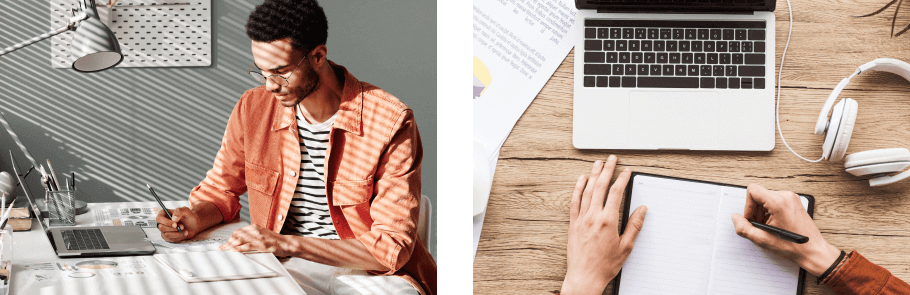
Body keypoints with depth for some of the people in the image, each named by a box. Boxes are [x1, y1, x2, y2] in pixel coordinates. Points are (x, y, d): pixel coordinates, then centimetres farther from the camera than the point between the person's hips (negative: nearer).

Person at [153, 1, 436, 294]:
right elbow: (220, 190, 18)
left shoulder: (390, 123, -13)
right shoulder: (253, 108, 2)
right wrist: (196, 219, -8)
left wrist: (287, 244, -23)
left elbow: (392, 247, -15)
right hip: (289, 269, 3)